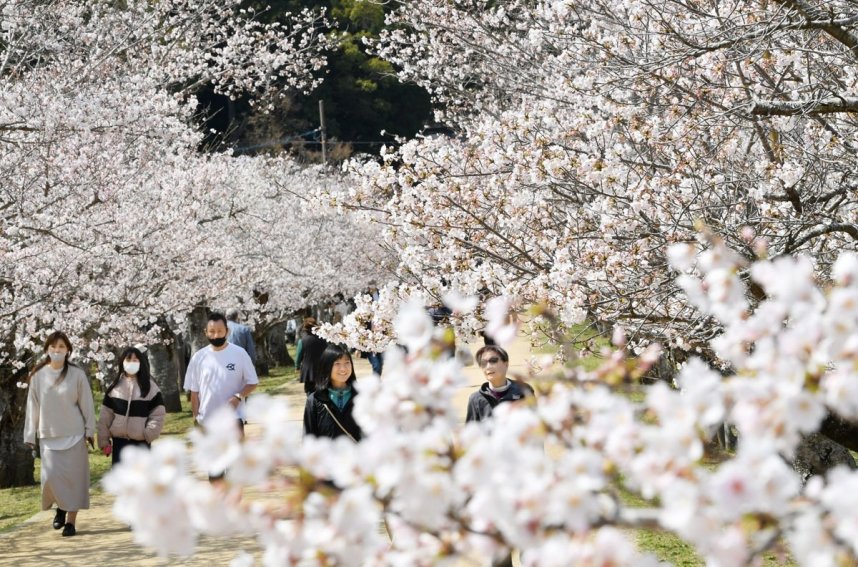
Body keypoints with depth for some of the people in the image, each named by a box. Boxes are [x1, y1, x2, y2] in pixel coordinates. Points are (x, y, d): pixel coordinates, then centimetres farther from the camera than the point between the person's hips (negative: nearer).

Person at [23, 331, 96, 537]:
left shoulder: (77, 374, -5)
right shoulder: (38, 376, 0)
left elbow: (86, 405, 0)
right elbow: (32, 407, 4)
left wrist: (90, 431, 0)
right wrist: (30, 435, 4)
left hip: (74, 435, -1)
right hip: (48, 436, 1)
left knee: (73, 477, -1)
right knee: (51, 476, -7)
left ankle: (71, 520, 8)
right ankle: (61, 506, 22)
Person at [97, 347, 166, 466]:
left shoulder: (150, 387, -2)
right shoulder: (114, 386, 4)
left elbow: (158, 414, -3)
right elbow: (105, 416, 5)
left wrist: (148, 435, -14)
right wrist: (104, 440, 0)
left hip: (141, 442, -2)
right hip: (119, 440, 2)